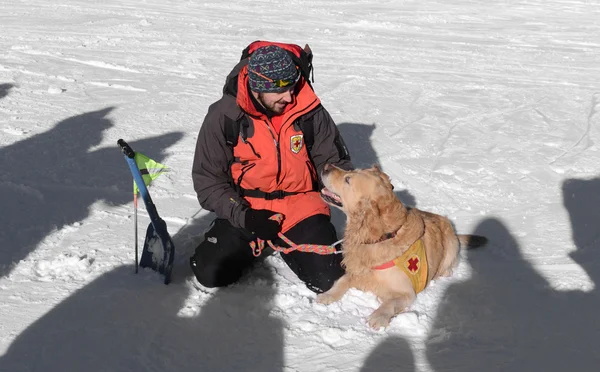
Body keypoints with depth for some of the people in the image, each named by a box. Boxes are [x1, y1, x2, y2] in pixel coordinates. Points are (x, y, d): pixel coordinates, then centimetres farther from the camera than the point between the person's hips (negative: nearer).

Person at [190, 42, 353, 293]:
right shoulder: (224, 116, -12)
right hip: (244, 209, 0)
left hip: (300, 206, 1)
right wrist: (244, 216, -19)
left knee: (328, 279, -14)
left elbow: (334, 162, 0)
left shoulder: (309, 111, -9)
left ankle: (285, 243, 17)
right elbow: (207, 179, -8)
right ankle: (254, 244, 17)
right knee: (210, 273, -15)